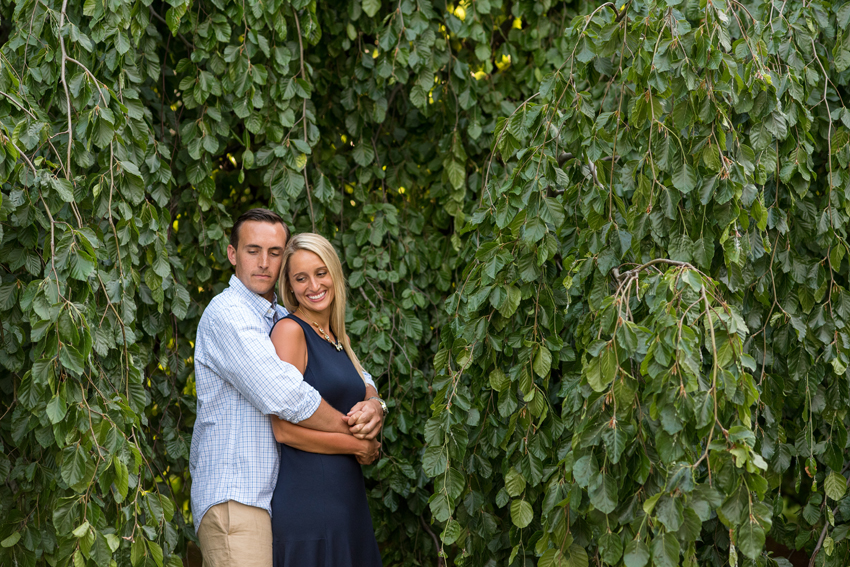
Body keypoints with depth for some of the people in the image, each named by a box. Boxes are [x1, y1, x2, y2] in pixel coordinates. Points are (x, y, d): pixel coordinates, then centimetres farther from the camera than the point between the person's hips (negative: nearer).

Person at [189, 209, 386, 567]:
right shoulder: (227, 313, -9)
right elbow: (284, 396, -20)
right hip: (234, 496, -8)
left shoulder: (284, 320, 20)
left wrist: (373, 404, -6)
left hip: (269, 494, 8)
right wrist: (355, 435, -10)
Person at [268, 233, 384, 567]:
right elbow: (285, 429, -15)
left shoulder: (336, 339, 17)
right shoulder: (290, 330, -9)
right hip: (306, 498, -8)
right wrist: (359, 446, -7)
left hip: (348, 498, 8)